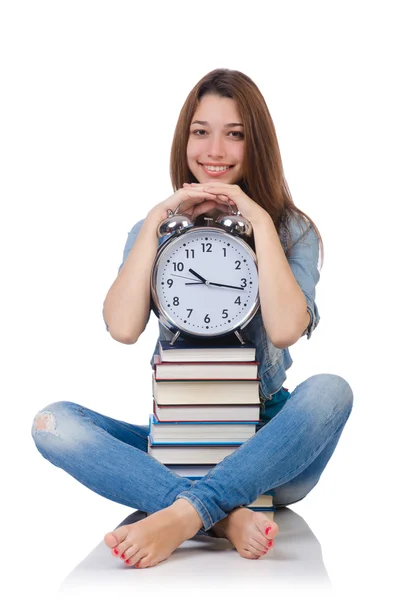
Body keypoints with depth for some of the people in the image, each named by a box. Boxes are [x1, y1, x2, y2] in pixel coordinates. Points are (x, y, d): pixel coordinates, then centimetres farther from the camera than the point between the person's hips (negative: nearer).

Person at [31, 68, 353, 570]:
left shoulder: (292, 231, 2)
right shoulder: (156, 228, 7)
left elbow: (285, 329, -19)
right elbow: (123, 328, -12)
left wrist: (259, 220, -15)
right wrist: (156, 220, -12)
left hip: (264, 450, -1)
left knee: (330, 391, -32)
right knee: (53, 424, -23)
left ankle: (179, 516, -38)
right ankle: (225, 518, -35)